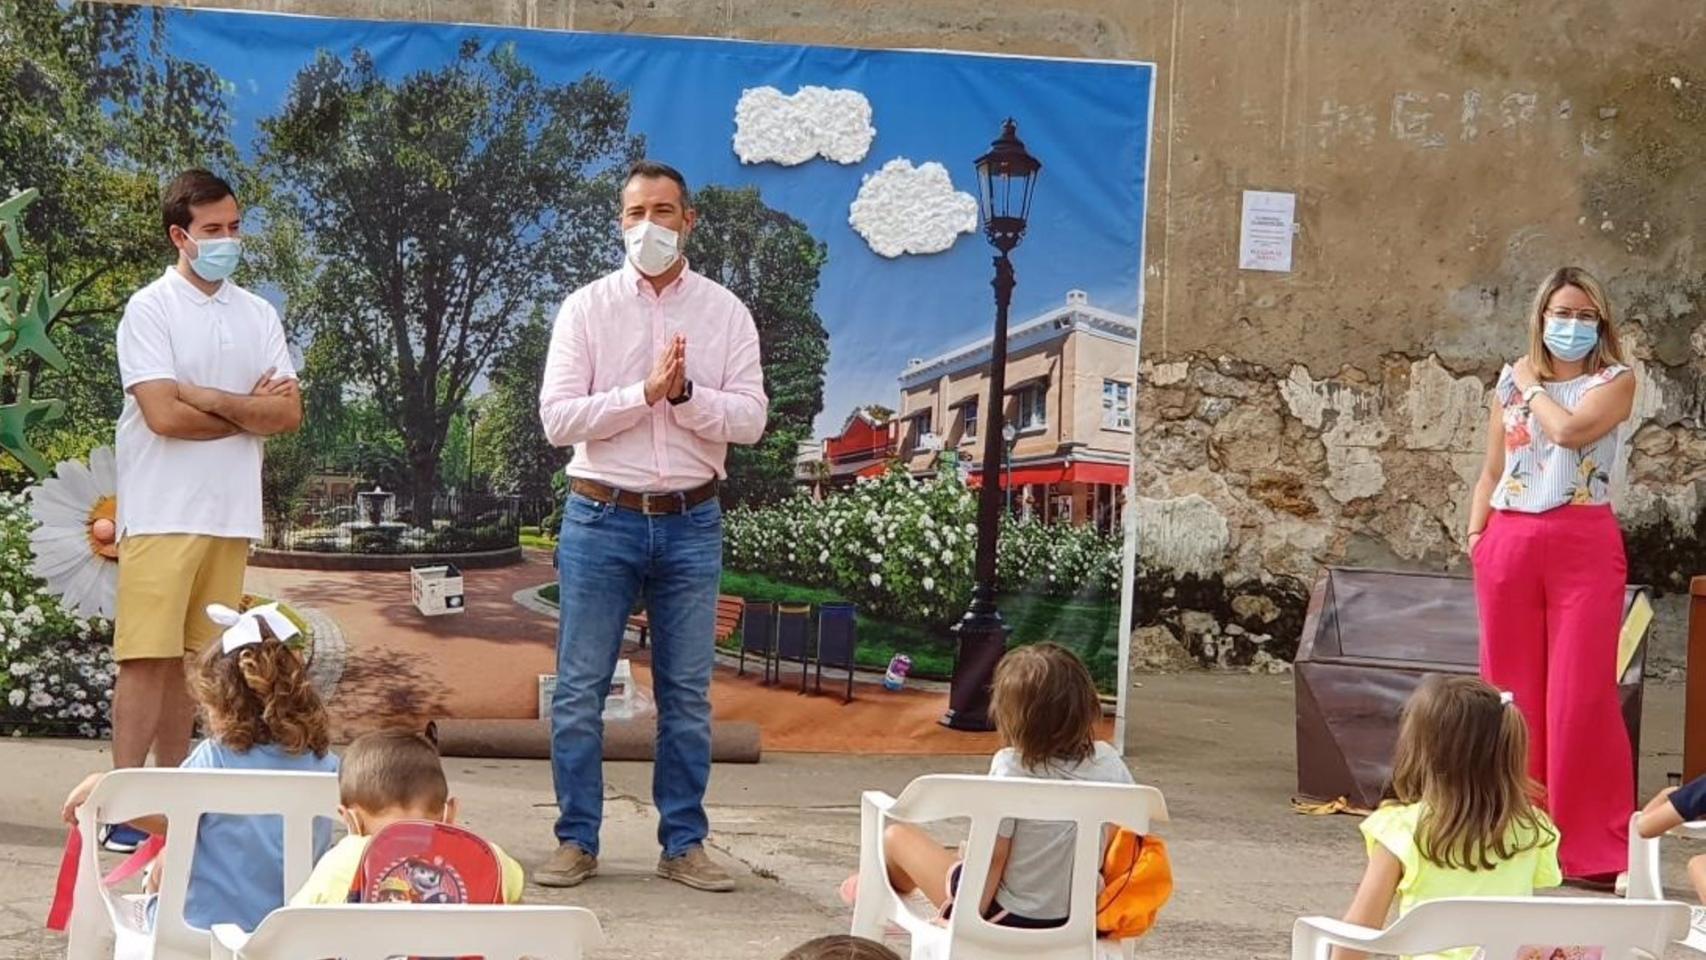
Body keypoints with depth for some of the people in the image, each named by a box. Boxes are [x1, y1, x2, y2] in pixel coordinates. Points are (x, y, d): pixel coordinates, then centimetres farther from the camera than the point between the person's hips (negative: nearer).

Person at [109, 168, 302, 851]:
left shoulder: (259, 315, 12)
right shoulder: (150, 310, -5)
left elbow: (290, 413, 4)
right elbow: (164, 415, -15)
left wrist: (209, 398, -9)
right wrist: (249, 411, -4)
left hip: (230, 515, 5)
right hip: (162, 513, -5)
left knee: (191, 658, 8)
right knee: (146, 658, -7)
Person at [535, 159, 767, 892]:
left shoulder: (725, 313, 4)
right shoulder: (586, 309, 1)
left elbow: (750, 420, -3)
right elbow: (557, 418, -7)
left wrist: (684, 393, -18)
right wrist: (644, 393, -16)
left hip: (690, 523, 1)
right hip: (602, 518, -1)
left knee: (687, 694, 6)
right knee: (579, 689, 1)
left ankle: (683, 844, 14)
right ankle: (577, 841, 10)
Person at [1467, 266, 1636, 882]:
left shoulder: (1614, 382, 3)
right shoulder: (1509, 382, 15)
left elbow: (1569, 428, -16)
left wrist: (1532, 386, 0)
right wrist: (1476, 535, 4)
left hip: (1584, 545, -4)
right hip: (1510, 542, 4)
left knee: (1582, 693, -9)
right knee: (1510, 692, 7)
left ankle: (1594, 846, -6)